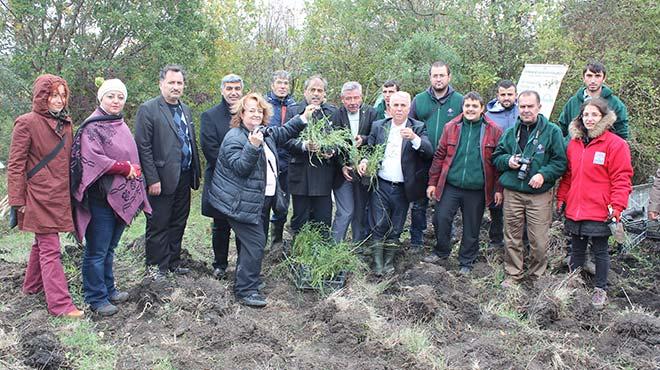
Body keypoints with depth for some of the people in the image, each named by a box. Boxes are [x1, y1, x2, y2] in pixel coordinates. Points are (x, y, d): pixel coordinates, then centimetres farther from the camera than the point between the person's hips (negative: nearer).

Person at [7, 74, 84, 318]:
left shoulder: (65, 124, 11)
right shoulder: (27, 123, -10)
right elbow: (15, 165, -10)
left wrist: (72, 192, 14)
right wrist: (17, 201, -12)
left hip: (60, 195, 7)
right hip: (39, 197, -7)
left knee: (42, 243, 20)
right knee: (50, 249, -6)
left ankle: (33, 286, 37)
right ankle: (60, 303, -4)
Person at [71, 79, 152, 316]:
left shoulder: (121, 125, 15)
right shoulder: (92, 127, -10)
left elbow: (131, 157, 23)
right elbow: (93, 159, -21)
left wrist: (134, 171, 6)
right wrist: (125, 168, -16)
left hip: (122, 197, 8)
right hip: (101, 198, -8)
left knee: (109, 248, 18)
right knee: (97, 250, 2)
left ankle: (108, 289, 30)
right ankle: (96, 298, 12)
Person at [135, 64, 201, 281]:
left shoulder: (186, 110, 13)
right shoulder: (148, 109, -9)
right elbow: (143, 147, -13)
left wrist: (196, 173, 11)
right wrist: (152, 179, -17)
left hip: (184, 178, 7)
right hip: (162, 179, -7)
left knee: (178, 223, 15)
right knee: (158, 224, 5)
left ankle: (173, 261, 29)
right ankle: (155, 265, 19)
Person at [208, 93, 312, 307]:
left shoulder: (265, 133, 10)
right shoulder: (234, 138, -15)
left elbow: (283, 132, 28)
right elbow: (240, 168, -24)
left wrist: (303, 118, 21)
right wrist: (253, 146, -35)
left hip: (261, 200, 9)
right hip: (242, 203, -9)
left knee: (256, 240, 17)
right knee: (255, 243, -12)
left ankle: (247, 279, 33)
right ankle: (245, 290, -2)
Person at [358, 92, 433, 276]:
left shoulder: (418, 128, -2)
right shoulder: (378, 126, 5)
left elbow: (429, 152, -15)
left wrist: (414, 138, -32)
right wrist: (364, 160, -13)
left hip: (403, 189, 0)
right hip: (381, 185, 1)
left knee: (395, 229, 10)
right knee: (380, 225, -1)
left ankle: (389, 261, 26)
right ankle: (378, 262, 12)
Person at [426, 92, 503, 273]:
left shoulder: (494, 130, -3)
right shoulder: (451, 127, 2)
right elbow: (439, 156, 6)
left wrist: (498, 189, -1)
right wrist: (432, 182, 4)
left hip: (477, 189, -1)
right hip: (450, 185, 1)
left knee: (472, 227, 9)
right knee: (441, 219, 1)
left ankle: (466, 261, 27)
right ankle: (441, 252, 26)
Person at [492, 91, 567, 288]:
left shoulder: (552, 131, -1)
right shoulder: (510, 133, 10)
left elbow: (561, 161, -3)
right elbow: (496, 157, 16)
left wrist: (543, 174, -17)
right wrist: (508, 161, -5)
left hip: (540, 195, -3)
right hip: (512, 193, 3)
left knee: (539, 241, 2)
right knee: (512, 238, 10)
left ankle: (536, 275, 23)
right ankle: (513, 274, 25)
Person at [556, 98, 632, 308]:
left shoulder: (615, 144, -9)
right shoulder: (574, 143, 9)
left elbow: (622, 179, -11)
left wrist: (616, 207, -16)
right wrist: (561, 198, 13)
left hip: (599, 212, -5)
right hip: (574, 210, 5)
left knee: (600, 251, 8)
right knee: (576, 250, 17)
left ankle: (601, 289, 22)